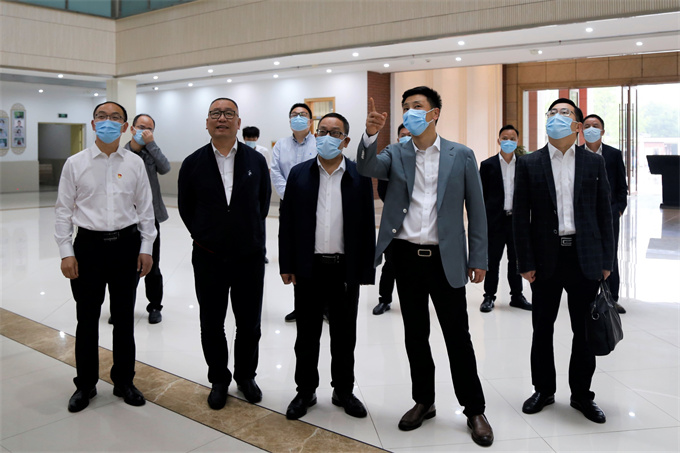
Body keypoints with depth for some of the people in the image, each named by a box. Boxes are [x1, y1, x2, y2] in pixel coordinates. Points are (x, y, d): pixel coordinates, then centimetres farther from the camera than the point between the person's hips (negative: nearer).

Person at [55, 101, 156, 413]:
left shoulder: (135, 163, 2)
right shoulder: (75, 163, 0)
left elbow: (145, 209, 5)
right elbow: (64, 211, 1)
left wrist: (146, 248, 1)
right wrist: (66, 252, -4)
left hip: (127, 245, 1)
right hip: (89, 245, -1)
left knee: (124, 317, 12)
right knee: (87, 319, 8)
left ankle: (124, 380, 29)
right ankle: (85, 384, 27)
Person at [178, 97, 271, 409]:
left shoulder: (256, 160, 0)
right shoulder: (193, 163, -2)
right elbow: (186, 207, 9)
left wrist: (251, 233, 10)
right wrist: (203, 236, 8)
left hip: (250, 257, 0)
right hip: (209, 258, 0)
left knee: (249, 324, 11)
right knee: (212, 325, 11)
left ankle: (246, 376, 32)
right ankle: (219, 380, 30)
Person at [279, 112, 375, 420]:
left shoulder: (360, 177, 1)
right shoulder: (299, 174, 4)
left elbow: (367, 225, 0)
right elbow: (287, 222, 3)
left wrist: (365, 270, -5)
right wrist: (287, 265, -2)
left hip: (346, 269, 0)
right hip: (308, 268, 1)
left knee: (344, 336, 12)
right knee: (306, 336, 11)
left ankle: (343, 391, 29)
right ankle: (305, 391, 28)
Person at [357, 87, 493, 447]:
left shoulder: (461, 156, 1)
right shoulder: (396, 155, 7)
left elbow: (476, 210, 2)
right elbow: (367, 167, -14)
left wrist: (478, 259, -2)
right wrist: (371, 134, -31)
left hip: (446, 258, -2)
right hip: (406, 256, 2)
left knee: (458, 335, 4)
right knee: (415, 334, 12)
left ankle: (474, 410, 19)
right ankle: (423, 401, 29)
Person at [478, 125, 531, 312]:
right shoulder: (488, 165, 3)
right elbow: (482, 195, 1)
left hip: (517, 218, 2)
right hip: (495, 219, -2)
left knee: (516, 259, 10)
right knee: (492, 259, 3)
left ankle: (517, 295, 21)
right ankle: (489, 296, 13)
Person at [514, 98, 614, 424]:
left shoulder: (594, 163, 6)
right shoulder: (529, 164, 2)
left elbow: (604, 213, 6)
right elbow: (520, 216, -1)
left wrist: (606, 261, 1)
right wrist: (525, 262, -5)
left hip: (585, 259, 1)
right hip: (546, 259, 0)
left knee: (584, 331, 9)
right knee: (542, 329, 10)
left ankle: (582, 394, 26)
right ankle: (544, 390, 28)